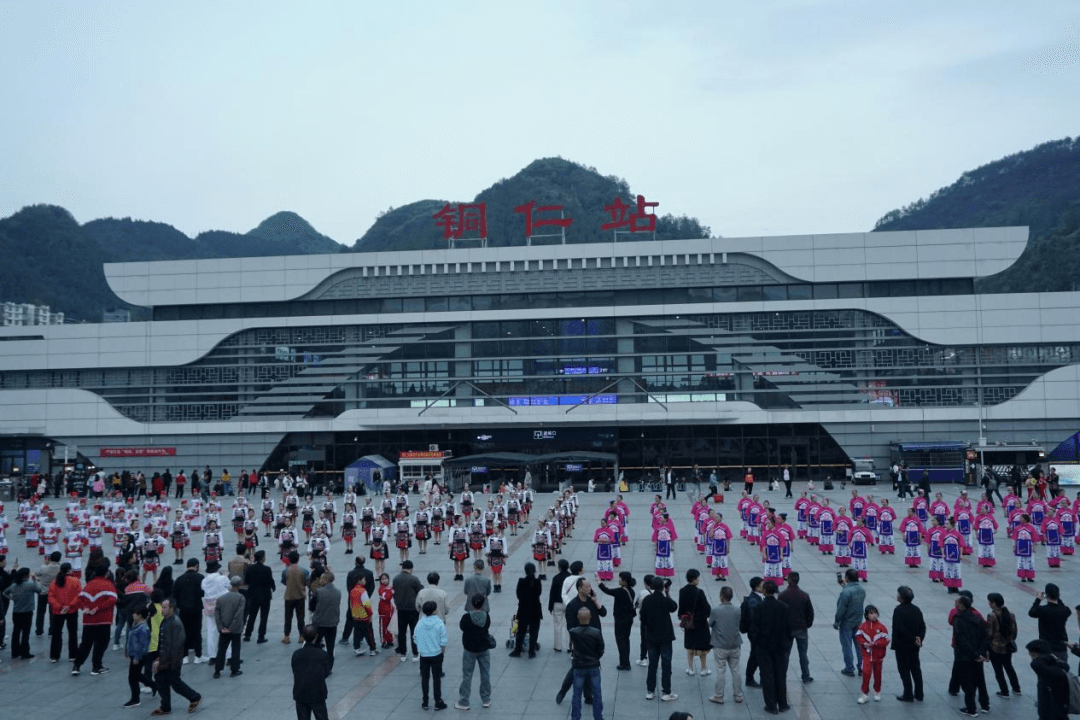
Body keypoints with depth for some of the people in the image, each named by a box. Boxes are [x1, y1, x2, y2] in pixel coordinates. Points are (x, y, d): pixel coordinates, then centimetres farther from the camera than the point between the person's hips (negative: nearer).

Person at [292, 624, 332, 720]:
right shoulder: (323, 655, -12)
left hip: (300, 695, 2)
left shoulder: (296, 655, -7)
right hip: (318, 695, -2)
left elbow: (294, 673, 1)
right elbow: (326, 673, -3)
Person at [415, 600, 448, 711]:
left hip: (424, 655, 2)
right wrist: (442, 649, 7)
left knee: (424, 678, 13)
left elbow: (416, 639, -1)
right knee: (437, 678, 8)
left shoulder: (420, 623, -8)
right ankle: (438, 703, 13)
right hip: (436, 654, -2)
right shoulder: (439, 623, -14)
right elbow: (443, 640, -12)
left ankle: (425, 702, 20)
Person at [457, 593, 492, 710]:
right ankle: (486, 700, 24)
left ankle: (463, 702, 14)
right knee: (485, 674, 15)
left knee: (467, 676, 7)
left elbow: (461, 626, -5)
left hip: (469, 650, -2)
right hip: (484, 649, 2)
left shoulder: (466, 617, -20)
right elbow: (487, 627, 2)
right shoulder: (487, 617, -11)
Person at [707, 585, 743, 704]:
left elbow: (710, 624, -2)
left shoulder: (715, 610, -16)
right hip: (735, 646, 3)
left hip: (720, 646, -3)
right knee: (735, 671, 14)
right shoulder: (737, 610, -6)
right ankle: (738, 695, 22)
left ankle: (719, 696, 14)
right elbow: (741, 626, 4)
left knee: (720, 672, 6)